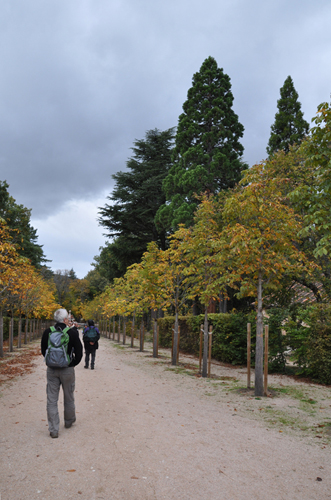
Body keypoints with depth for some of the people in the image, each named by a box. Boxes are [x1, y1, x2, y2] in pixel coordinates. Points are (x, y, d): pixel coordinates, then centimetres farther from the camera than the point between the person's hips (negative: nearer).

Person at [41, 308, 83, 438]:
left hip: (51, 370, 2)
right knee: (69, 398, 18)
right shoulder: (72, 333, -11)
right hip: (67, 370, -1)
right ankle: (69, 421, 36)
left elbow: (43, 351, 7)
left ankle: (53, 430, 7)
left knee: (51, 400, 6)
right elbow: (79, 352, -6)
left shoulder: (47, 332, -3)